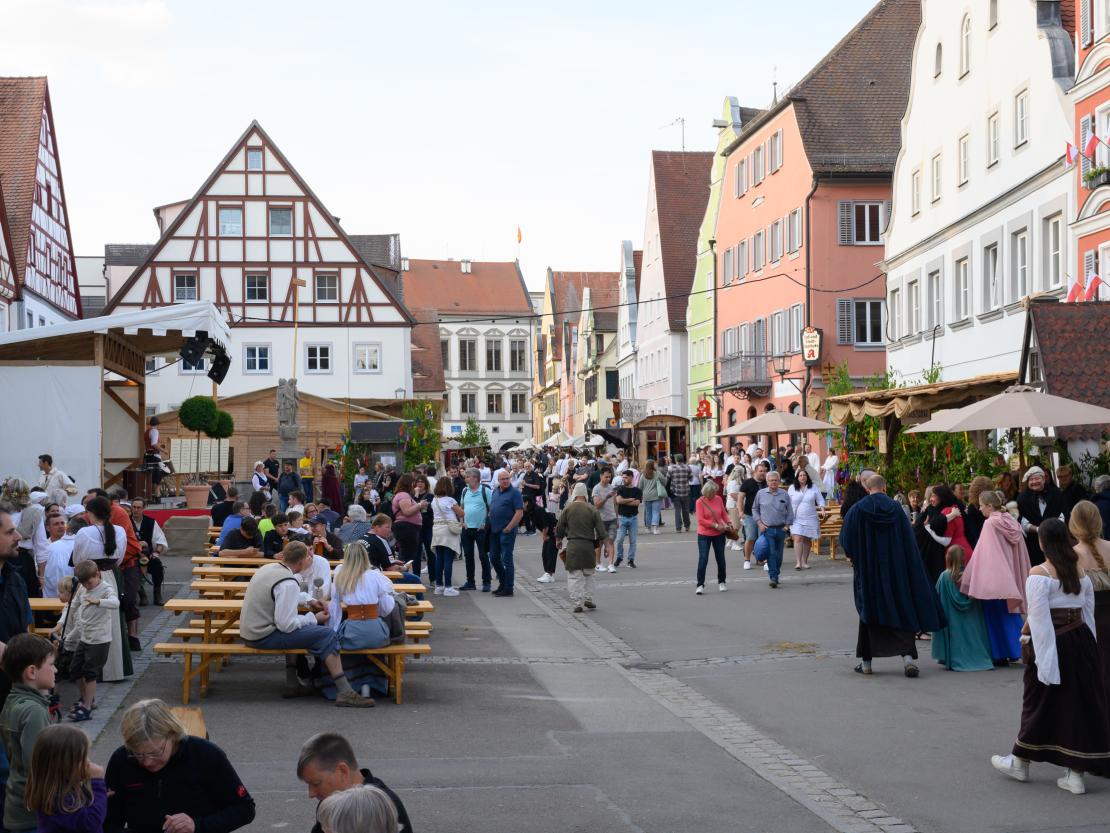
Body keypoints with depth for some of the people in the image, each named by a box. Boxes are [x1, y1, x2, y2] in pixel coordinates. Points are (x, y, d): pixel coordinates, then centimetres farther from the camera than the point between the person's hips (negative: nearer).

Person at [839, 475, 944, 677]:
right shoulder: (896, 508, -1)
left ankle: (866, 662, 11)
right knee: (902, 612, 5)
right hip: (895, 570, 1)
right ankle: (908, 656, -10)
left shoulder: (857, 510, -7)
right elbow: (909, 542, 2)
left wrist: (854, 557, 13)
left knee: (870, 611, 10)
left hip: (868, 571, -1)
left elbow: (846, 541, -5)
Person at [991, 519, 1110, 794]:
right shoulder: (1081, 572, 5)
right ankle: (1075, 774, 10)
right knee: (1080, 702, 7)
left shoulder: (1039, 575, -12)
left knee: (1040, 700, 8)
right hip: (1082, 641, 5)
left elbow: (1039, 619, -16)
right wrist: (1085, 645, 15)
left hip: (1053, 643, -5)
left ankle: (1020, 763, 24)